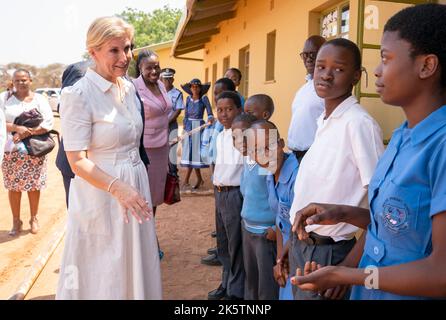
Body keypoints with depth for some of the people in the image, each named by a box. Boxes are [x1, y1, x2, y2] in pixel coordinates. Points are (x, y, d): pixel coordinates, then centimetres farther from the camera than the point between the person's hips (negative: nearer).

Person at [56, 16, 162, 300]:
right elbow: (77, 161, -19)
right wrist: (117, 187, -31)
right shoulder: (78, 95, -16)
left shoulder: (129, 88, 6)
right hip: (101, 191, -6)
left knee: (136, 262, 18)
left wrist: (133, 186, 17)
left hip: (136, 184, 7)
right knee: (103, 274, 8)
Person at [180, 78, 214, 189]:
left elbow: (210, 113, -7)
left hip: (199, 127, -5)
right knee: (189, 152, 5)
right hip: (189, 127, 5)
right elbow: (186, 115, 12)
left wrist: (210, 119, -29)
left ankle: (186, 181, 2)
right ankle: (199, 179, 18)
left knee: (194, 152, -3)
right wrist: (184, 127, 8)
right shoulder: (188, 99, 7)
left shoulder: (204, 99, -5)